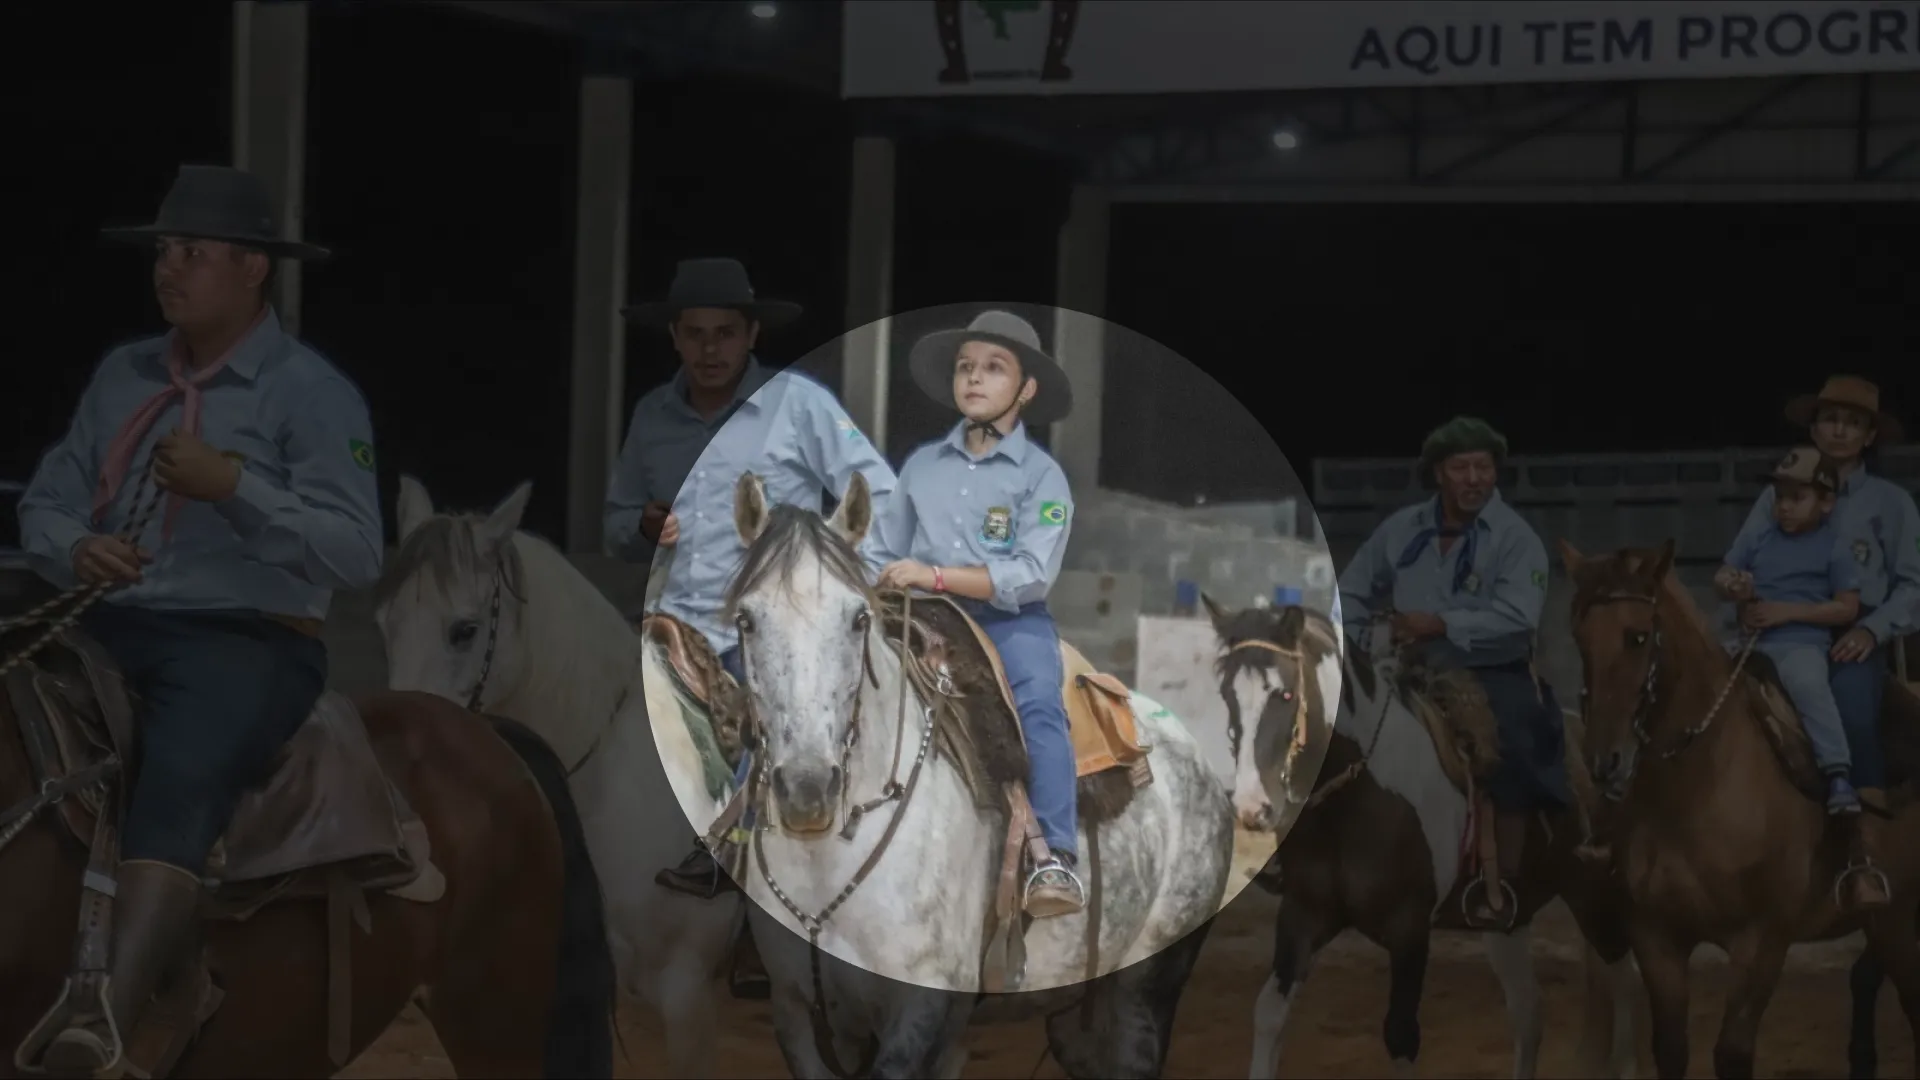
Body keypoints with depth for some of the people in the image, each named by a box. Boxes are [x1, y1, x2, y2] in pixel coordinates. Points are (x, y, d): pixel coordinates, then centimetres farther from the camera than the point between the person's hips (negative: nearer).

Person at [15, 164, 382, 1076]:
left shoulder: (312, 394, 0)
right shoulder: (121, 375, 17)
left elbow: (356, 555, -9)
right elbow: (46, 500, 19)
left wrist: (236, 484, -19)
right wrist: (74, 549, -5)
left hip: (248, 642, -7)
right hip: (108, 628, 7)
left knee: (180, 777, -35)